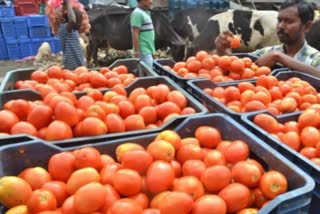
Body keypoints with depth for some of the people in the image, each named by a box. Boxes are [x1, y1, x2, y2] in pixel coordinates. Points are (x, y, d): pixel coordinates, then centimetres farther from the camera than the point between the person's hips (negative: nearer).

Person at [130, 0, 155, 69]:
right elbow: (135, 34, -18)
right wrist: (137, 52, -21)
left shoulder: (145, 12, 17)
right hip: (144, 52, -9)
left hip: (148, 51, 9)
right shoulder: (138, 13, -13)